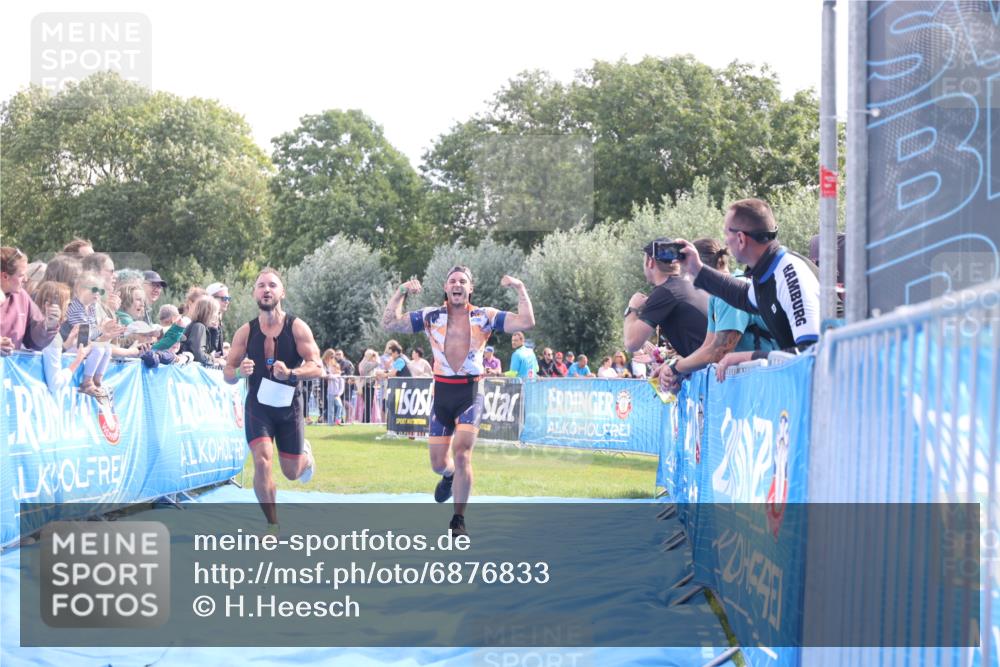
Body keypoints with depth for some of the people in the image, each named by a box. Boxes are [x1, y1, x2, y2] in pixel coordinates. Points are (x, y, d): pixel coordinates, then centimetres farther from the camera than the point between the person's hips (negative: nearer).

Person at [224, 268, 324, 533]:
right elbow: (227, 373, 0)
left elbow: (317, 368, -13)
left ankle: (306, 453, 50)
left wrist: (290, 374, -32)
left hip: (290, 406, 0)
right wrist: (240, 372, -24)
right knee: (262, 461, -20)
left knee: (292, 472, 11)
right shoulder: (245, 332, -4)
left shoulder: (297, 328, -8)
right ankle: (273, 526, -6)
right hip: (258, 405, 0)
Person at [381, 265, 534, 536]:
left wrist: (520, 289, -13)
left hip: (471, 393, -2)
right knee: (438, 463, 7)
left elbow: (526, 323, -8)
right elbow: (389, 323, -3)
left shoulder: (484, 316, -1)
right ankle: (450, 476, 47)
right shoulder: (430, 316, 2)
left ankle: (458, 520, -4)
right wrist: (400, 292, -12)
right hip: (442, 392, 2)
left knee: (462, 454, -17)